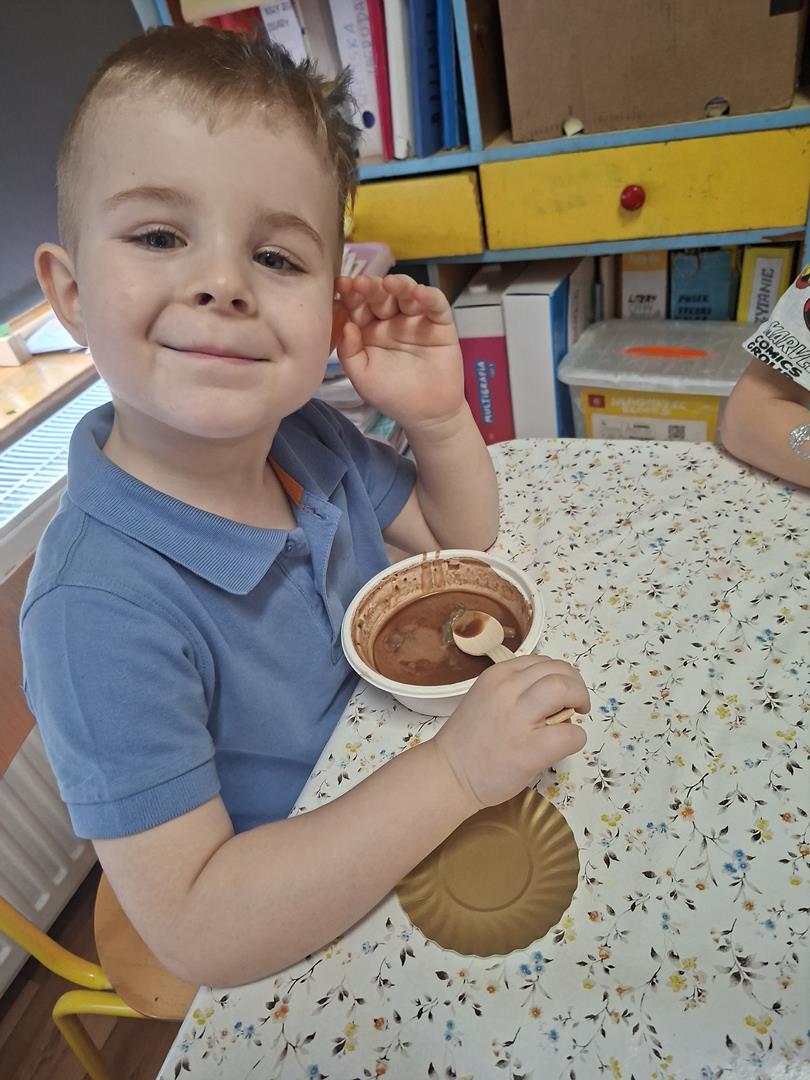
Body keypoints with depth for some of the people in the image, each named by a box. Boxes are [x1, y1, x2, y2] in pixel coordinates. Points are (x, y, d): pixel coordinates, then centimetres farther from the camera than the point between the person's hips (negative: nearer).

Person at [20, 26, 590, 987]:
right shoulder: (100, 612, -33)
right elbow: (197, 932, -29)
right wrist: (454, 771, -36)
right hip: (283, 952, -4)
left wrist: (438, 415, -20)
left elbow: (460, 541, -1)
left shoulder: (310, 438, -14)